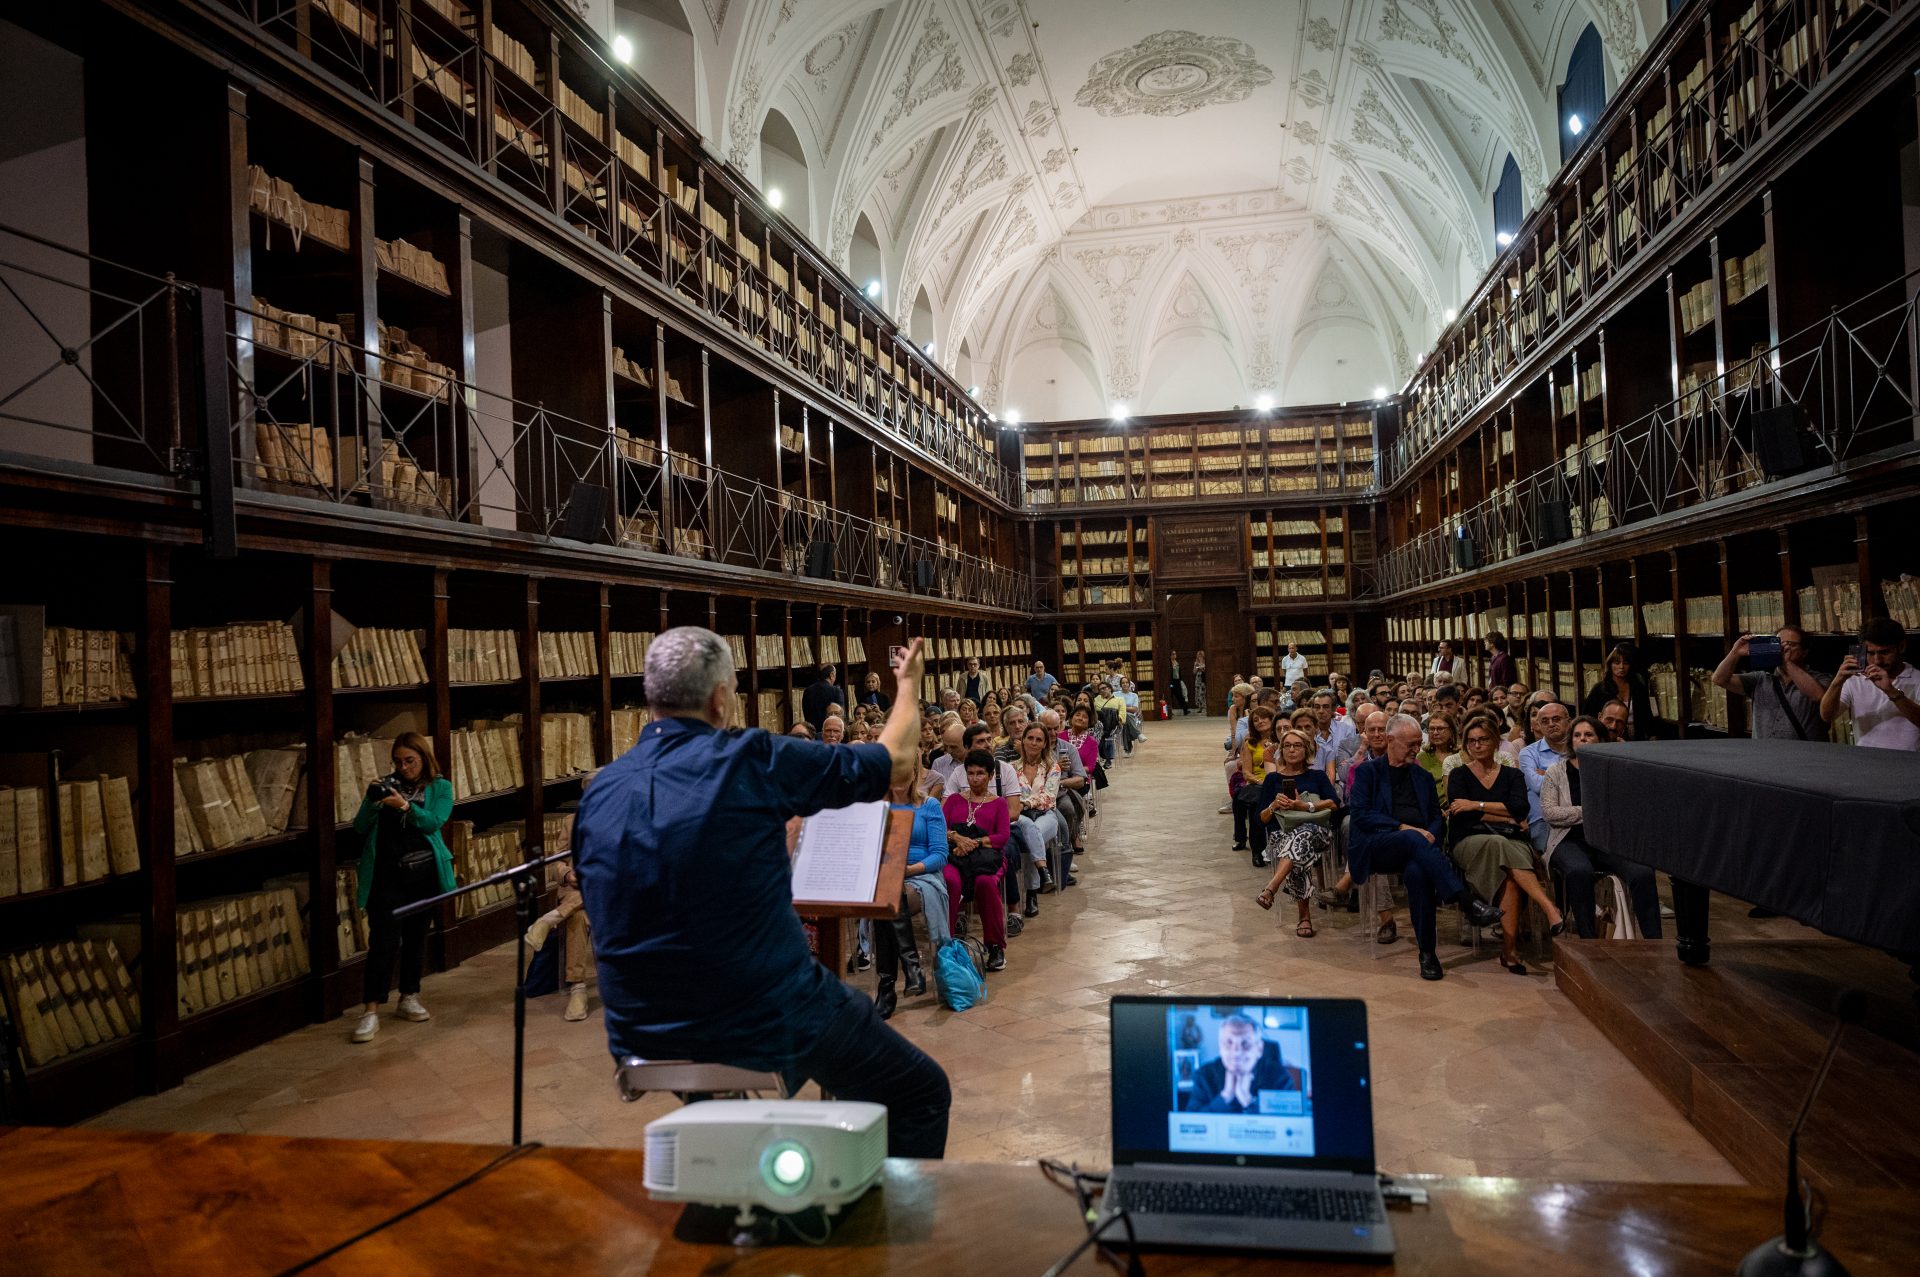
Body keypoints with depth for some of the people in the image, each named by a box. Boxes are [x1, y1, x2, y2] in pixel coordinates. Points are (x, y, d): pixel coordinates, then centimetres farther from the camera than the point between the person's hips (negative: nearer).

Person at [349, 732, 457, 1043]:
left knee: (416, 935, 11)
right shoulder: (386, 785, 8)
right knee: (383, 939, -8)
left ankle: (409, 997, 25)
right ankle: (371, 1010, -7)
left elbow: (434, 822, -13)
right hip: (386, 873, -1)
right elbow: (360, 828, 2)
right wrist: (371, 802, -15)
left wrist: (405, 806, -27)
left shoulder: (440, 787, 5)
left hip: (423, 873, 1)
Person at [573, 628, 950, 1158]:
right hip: (767, 1025, -6)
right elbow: (898, 763, -4)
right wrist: (908, 685, 17)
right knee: (922, 1095, 15)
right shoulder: (753, 760, -16)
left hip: (641, 1036, 7)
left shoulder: (599, 791, -1)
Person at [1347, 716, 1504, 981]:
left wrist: (1430, 835, -5)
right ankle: (1467, 901, -46)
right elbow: (1361, 815, -2)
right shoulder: (1368, 772, 12)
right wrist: (1403, 828, -13)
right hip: (1378, 847, -3)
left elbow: (1437, 818, 19)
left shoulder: (1423, 777, 26)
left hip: (1416, 847, 3)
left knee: (1417, 872, -35)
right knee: (1413, 839, -37)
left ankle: (1427, 952, -31)